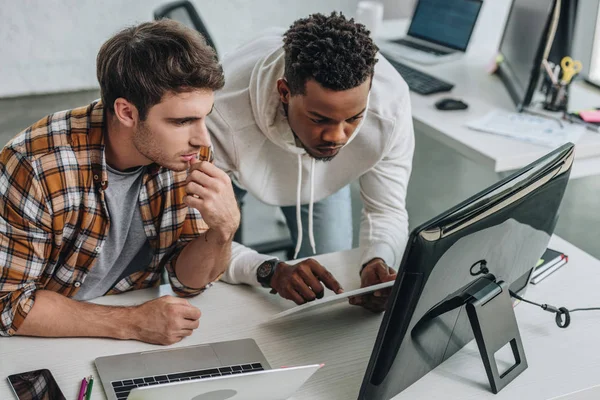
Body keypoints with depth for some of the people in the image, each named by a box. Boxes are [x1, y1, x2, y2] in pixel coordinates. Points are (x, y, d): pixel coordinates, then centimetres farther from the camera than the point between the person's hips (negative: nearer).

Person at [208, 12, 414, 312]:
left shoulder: (390, 101, -40)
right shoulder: (221, 113, -48)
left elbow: (386, 210, -26)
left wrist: (378, 261, -50)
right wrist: (271, 271, -60)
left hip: (321, 174, 2)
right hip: (230, 170, -1)